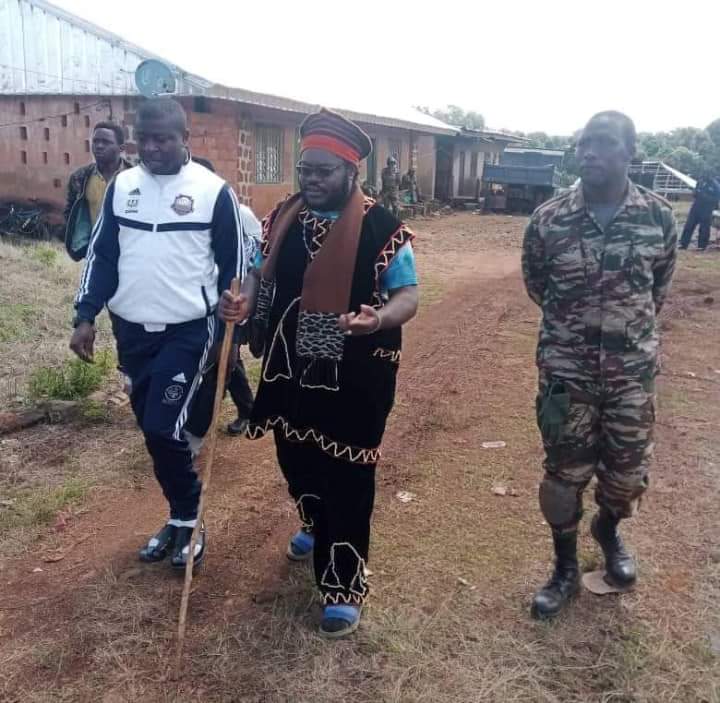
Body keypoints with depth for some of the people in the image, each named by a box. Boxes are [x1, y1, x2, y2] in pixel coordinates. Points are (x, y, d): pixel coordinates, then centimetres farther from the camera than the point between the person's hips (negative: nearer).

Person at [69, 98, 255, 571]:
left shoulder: (214, 191, -7)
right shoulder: (121, 186, 6)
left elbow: (234, 264, -3)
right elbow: (102, 255, 10)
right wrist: (86, 316, 2)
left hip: (188, 331, -5)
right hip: (131, 330, 5)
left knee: (163, 430, -10)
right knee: (153, 431, 10)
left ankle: (186, 522, 12)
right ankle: (181, 517, 27)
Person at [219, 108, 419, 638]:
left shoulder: (382, 228, -12)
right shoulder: (283, 219, 3)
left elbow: (408, 295, -11)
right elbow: (262, 275, 13)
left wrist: (380, 319, -34)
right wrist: (245, 303, -10)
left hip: (355, 377, -5)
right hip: (291, 369, 6)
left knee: (347, 478, 3)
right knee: (296, 461, 21)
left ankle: (345, 586, 19)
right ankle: (317, 527, 52)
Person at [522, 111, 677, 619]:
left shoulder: (660, 217, -7)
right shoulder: (548, 220, -11)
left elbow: (660, 287, 11)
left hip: (634, 369, 2)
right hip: (567, 370, -1)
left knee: (628, 469, 15)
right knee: (565, 472, 9)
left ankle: (609, 531, 48)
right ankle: (566, 569, 30)